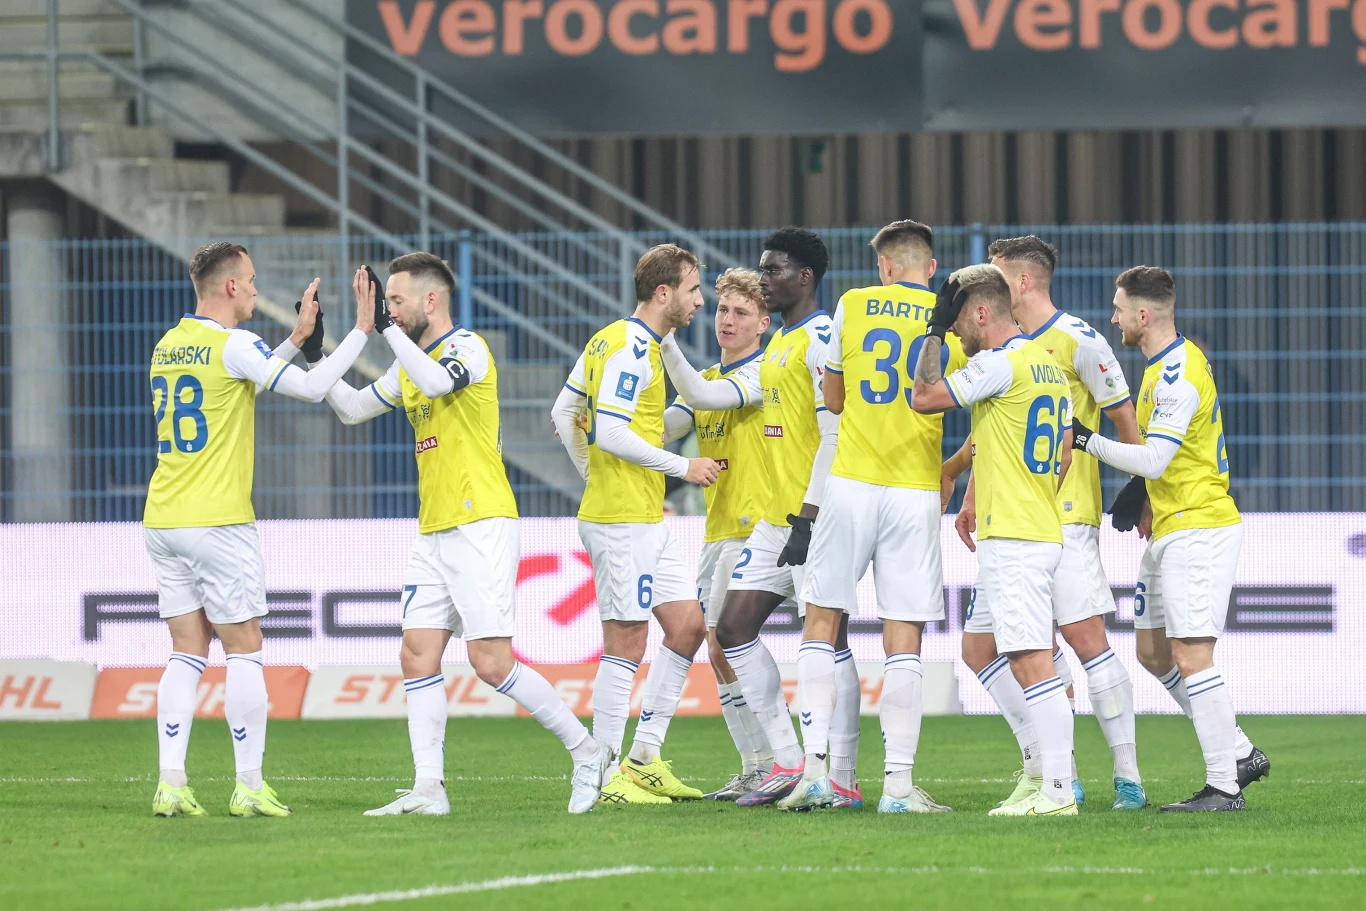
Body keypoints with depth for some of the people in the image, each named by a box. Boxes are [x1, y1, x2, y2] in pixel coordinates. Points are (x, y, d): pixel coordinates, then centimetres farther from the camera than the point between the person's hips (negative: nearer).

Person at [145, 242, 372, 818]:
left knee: (188, 653, 8)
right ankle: (250, 787, -1)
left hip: (161, 522, 7)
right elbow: (312, 387, -11)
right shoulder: (232, 345, -11)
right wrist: (362, 331, -2)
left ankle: (171, 786, -1)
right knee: (244, 651, 0)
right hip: (218, 522, -7)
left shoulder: (166, 347, 12)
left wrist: (297, 338, 24)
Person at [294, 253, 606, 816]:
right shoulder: (410, 365, 17)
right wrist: (316, 353, 13)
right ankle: (428, 789, -2)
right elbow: (352, 409, 24)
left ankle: (585, 751, 1)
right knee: (417, 657, -1)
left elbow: (437, 381, -30)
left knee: (491, 662, -12)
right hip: (433, 533, 9)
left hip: (481, 527, -9)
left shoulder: (467, 348, -9)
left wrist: (384, 327, -26)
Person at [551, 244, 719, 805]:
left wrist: (595, 476, 22)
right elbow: (610, 434, -23)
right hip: (622, 520, -10)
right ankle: (608, 777, -2)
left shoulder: (609, 341, 14)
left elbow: (564, 416, 19)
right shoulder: (631, 349, -15)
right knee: (626, 642, -6)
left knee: (688, 625, 11)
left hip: (646, 521, 10)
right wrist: (683, 467, -14)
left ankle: (645, 758, 14)